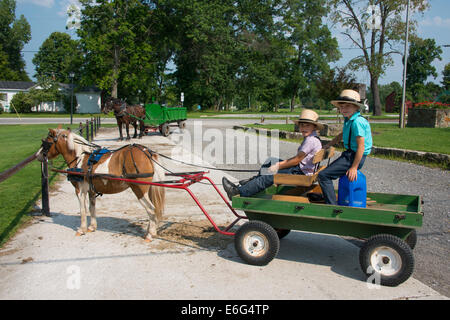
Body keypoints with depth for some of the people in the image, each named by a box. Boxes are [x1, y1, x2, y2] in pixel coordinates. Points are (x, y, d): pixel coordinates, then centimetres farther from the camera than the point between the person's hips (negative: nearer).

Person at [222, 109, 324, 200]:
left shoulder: (311, 140, -21)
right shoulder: (309, 138, 12)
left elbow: (297, 160, -21)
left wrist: (278, 166, -12)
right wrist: (281, 164, 7)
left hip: (301, 173, -10)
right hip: (300, 168, 10)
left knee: (268, 177, -15)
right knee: (271, 161, 18)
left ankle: (238, 192, -10)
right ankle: (254, 180, 26)